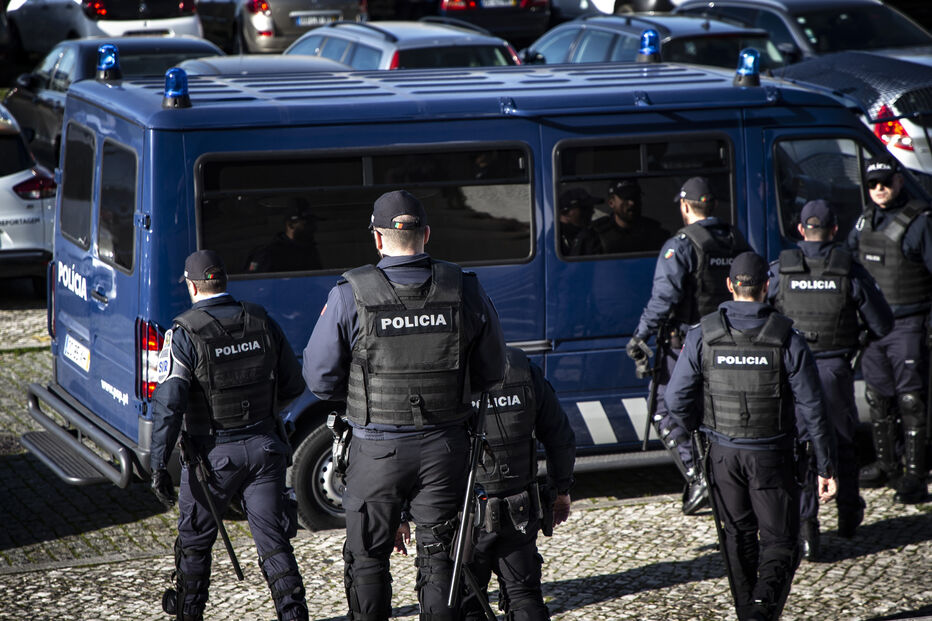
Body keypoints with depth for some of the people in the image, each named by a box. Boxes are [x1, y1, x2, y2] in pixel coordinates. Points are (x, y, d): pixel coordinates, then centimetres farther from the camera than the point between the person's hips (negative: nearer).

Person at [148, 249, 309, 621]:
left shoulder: (185, 334, -12)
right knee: (274, 543, 5)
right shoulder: (262, 322, 1)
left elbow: (168, 404, -18)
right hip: (264, 447, 3)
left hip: (213, 454, -3)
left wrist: (158, 465, -14)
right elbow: (292, 387, 9)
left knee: (194, 541, 17)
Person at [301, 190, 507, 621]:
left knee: (368, 558, 12)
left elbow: (320, 379, -6)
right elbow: (492, 374, 4)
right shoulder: (464, 290, -5)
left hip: (378, 450, -2)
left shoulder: (350, 295, -12)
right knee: (438, 556, 13)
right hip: (444, 447, 2)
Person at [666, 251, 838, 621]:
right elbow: (812, 409, -9)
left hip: (723, 455, 2)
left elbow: (676, 400, -5)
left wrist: (699, 428, 17)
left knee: (738, 541, 17)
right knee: (780, 543, 5)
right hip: (771, 457, -2)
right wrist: (826, 468, -2)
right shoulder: (787, 339, -10)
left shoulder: (702, 336, -7)